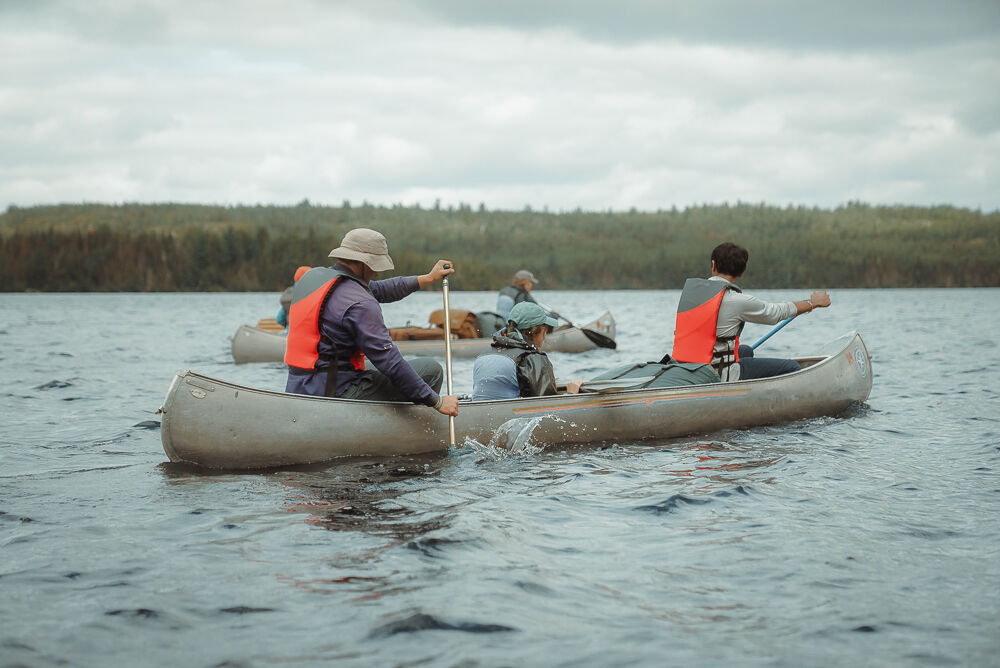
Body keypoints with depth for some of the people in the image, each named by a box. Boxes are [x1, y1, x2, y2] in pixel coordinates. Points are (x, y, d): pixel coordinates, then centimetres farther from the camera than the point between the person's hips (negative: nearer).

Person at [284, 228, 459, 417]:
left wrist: (428, 278, 27)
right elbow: (389, 360, -20)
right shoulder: (360, 304, -17)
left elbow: (377, 290, 22)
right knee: (431, 371, -3)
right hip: (337, 393, -10)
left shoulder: (312, 276, 11)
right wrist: (437, 401, -14)